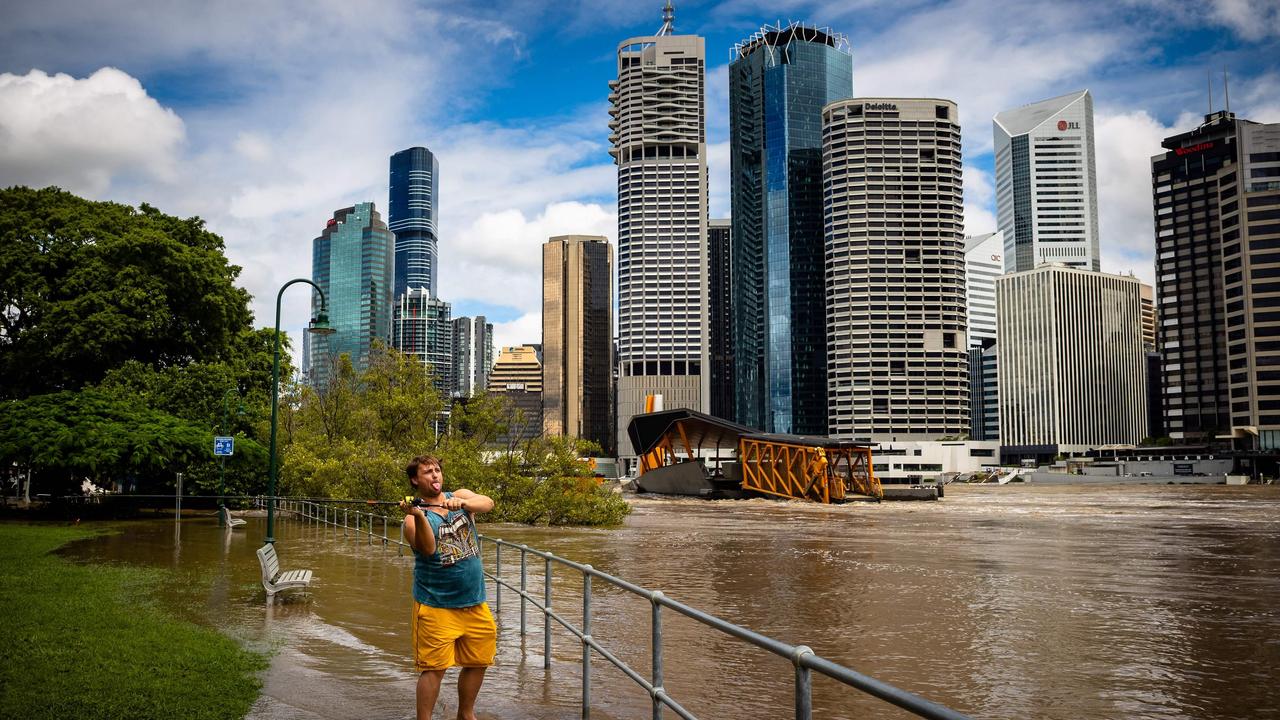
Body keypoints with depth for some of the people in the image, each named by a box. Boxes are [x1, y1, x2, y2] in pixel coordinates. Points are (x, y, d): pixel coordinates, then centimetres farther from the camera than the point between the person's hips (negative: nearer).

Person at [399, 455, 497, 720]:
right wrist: (419, 516, -39)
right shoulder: (415, 516, -7)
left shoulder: (460, 496, 5)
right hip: (436, 606, -5)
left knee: (477, 662, 14)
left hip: (475, 602, 5)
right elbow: (427, 549, -25)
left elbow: (488, 503, -15)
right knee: (434, 667, -4)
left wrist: (462, 503, -33)